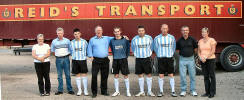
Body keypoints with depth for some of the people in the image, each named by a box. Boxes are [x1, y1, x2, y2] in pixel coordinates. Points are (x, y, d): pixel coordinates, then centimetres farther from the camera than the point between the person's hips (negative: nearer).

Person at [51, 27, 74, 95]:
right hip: (58, 59, 1)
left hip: (66, 58, -1)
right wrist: (58, 54, 7)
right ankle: (60, 90, 11)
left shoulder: (67, 40, 4)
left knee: (68, 75, 0)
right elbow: (52, 50, 14)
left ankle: (70, 89, 6)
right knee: (59, 75, 5)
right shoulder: (54, 41, 6)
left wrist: (66, 55, 0)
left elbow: (70, 50, 8)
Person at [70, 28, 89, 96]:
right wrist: (74, 56, 9)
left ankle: (85, 90, 10)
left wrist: (85, 55, 8)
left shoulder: (84, 41, -1)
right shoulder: (72, 42, 3)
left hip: (83, 60, -1)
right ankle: (79, 90, 16)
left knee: (84, 75, 0)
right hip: (75, 60, 1)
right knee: (77, 75, 7)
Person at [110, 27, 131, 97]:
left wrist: (126, 56, 4)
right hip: (115, 60, 2)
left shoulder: (125, 40, -2)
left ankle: (128, 91, 11)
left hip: (123, 59, -2)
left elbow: (128, 48, 8)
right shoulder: (112, 41, 3)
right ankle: (117, 91, 18)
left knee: (125, 75, 1)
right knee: (116, 76, 7)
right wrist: (114, 55, 12)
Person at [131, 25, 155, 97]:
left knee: (149, 74, 1)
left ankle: (149, 91, 10)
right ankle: (142, 92, 13)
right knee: (140, 75, 5)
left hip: (147, 59, -1)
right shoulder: (134, 39, -1)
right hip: (138, 59, 1)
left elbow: (151, 47, 12)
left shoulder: (149, 38, -3)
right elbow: (133, 49, 15)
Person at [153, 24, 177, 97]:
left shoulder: (172, 37, 2)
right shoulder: (157, 38, 1)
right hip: (161, 59, 0)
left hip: (169, 58, 0)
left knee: (171, 75, 1)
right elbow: (155, 48, 14)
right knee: (161, 75, 1)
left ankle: (173, 91, 8)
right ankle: (161, 91, 10)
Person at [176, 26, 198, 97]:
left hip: (191, 59, 0)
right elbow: (177, 49, 13)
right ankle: (183, 91, 12)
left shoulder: (192, 39, -2)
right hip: (182, 59, 0)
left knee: (192, 75, 4)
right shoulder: (179, 40, 0)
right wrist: (182, 53, 10)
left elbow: (196, 48, 11)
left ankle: (193, 90, 15)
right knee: (182, 76, 1)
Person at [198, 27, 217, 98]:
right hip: (203, 61, 5)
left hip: (211, 60, -5)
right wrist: (201, 57, -6)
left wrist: (206, 57, -15)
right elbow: (199, 51, 13)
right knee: (206, 77, 7)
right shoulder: (200, 41, 11)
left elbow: (213, 51, -10)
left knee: (212, 76, 1)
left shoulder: (211, 40, -4)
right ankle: (207, 92, 13)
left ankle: (212, 92, 7)